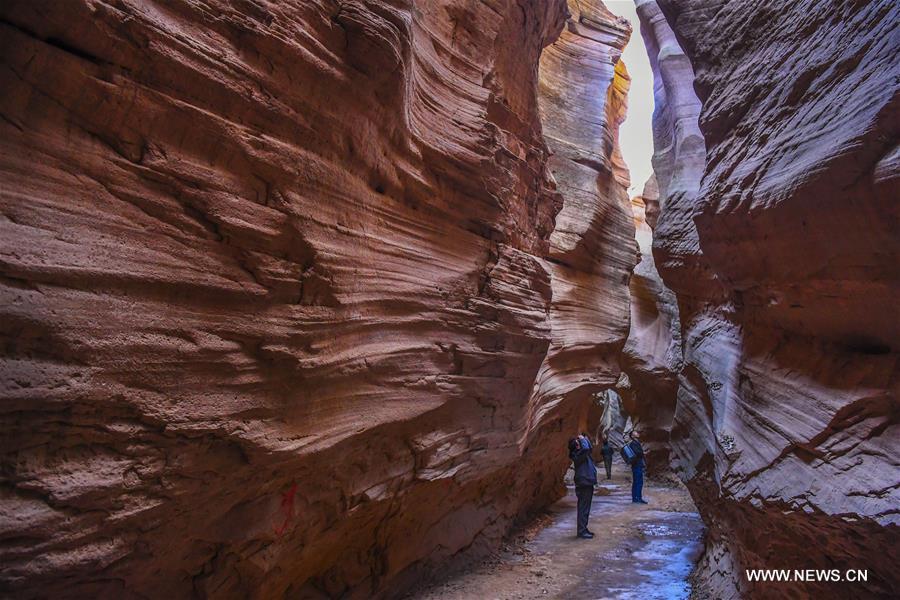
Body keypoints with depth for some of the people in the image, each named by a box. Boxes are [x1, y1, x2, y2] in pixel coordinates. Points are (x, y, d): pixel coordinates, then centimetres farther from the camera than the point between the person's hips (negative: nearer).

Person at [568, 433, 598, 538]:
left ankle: (584, 529, 25)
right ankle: (581, 531, 0)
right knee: (583, 508, -5)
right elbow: (586, 448, -35)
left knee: (585, 508, 16)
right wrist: (582, 439, -19)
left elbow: (590, 448, 25)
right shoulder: (577, 455, -17)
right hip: (584, 484, -10)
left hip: (587, 484, 10)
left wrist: (585, 438, 11)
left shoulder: (581, 453, 12)